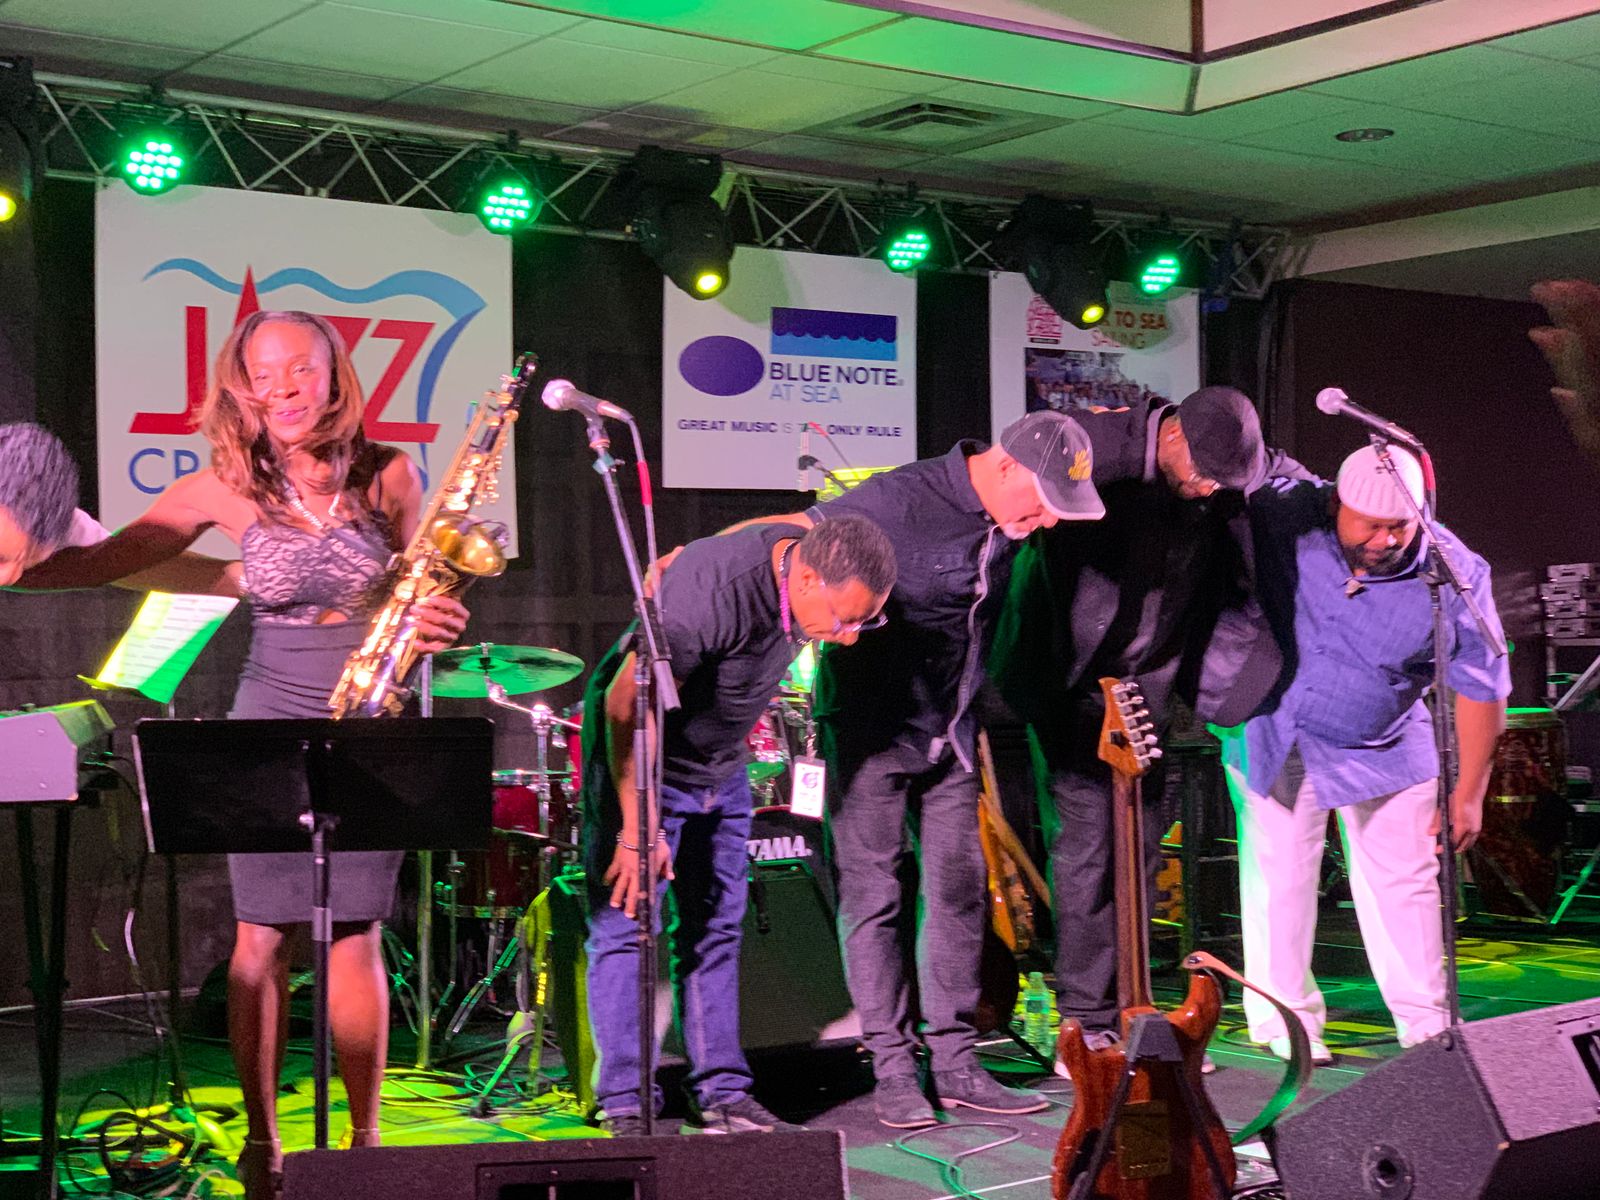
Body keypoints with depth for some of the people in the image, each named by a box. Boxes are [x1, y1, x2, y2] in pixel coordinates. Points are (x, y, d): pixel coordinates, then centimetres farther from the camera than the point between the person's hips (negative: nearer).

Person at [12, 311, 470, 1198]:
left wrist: (439, 622, -13)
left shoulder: (388, 477, -1)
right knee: (263, 935, 2)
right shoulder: (228, 489, -2)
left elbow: (413, 588, 9)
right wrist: (18, 574, -17)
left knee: (354, 935, -1)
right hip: (268, 728, 0)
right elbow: (109, 560, -1)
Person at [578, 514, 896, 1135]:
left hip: (720, 765, 8)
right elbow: (626, 703, -29)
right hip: (635, 754, -7)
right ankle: (623, 1105, -2)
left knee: (716, 928, 7)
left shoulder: (807, 556, -13)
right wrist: (638, 828, -26)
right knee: (624, 926, -7)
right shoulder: (711, 595, -36)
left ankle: (723, 1095, 11)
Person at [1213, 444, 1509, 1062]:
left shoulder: (1455, 575, -19)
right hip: (1273, 736, 0)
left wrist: (1468, 792, -7)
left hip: (1382, 750, 0)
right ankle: (1285, 1019, 16)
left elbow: (1481, 688, -10)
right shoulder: (1282, 514, -21)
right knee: (1278, 876, 2)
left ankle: (1426, 1024, 19)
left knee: (1403, 880, 4)